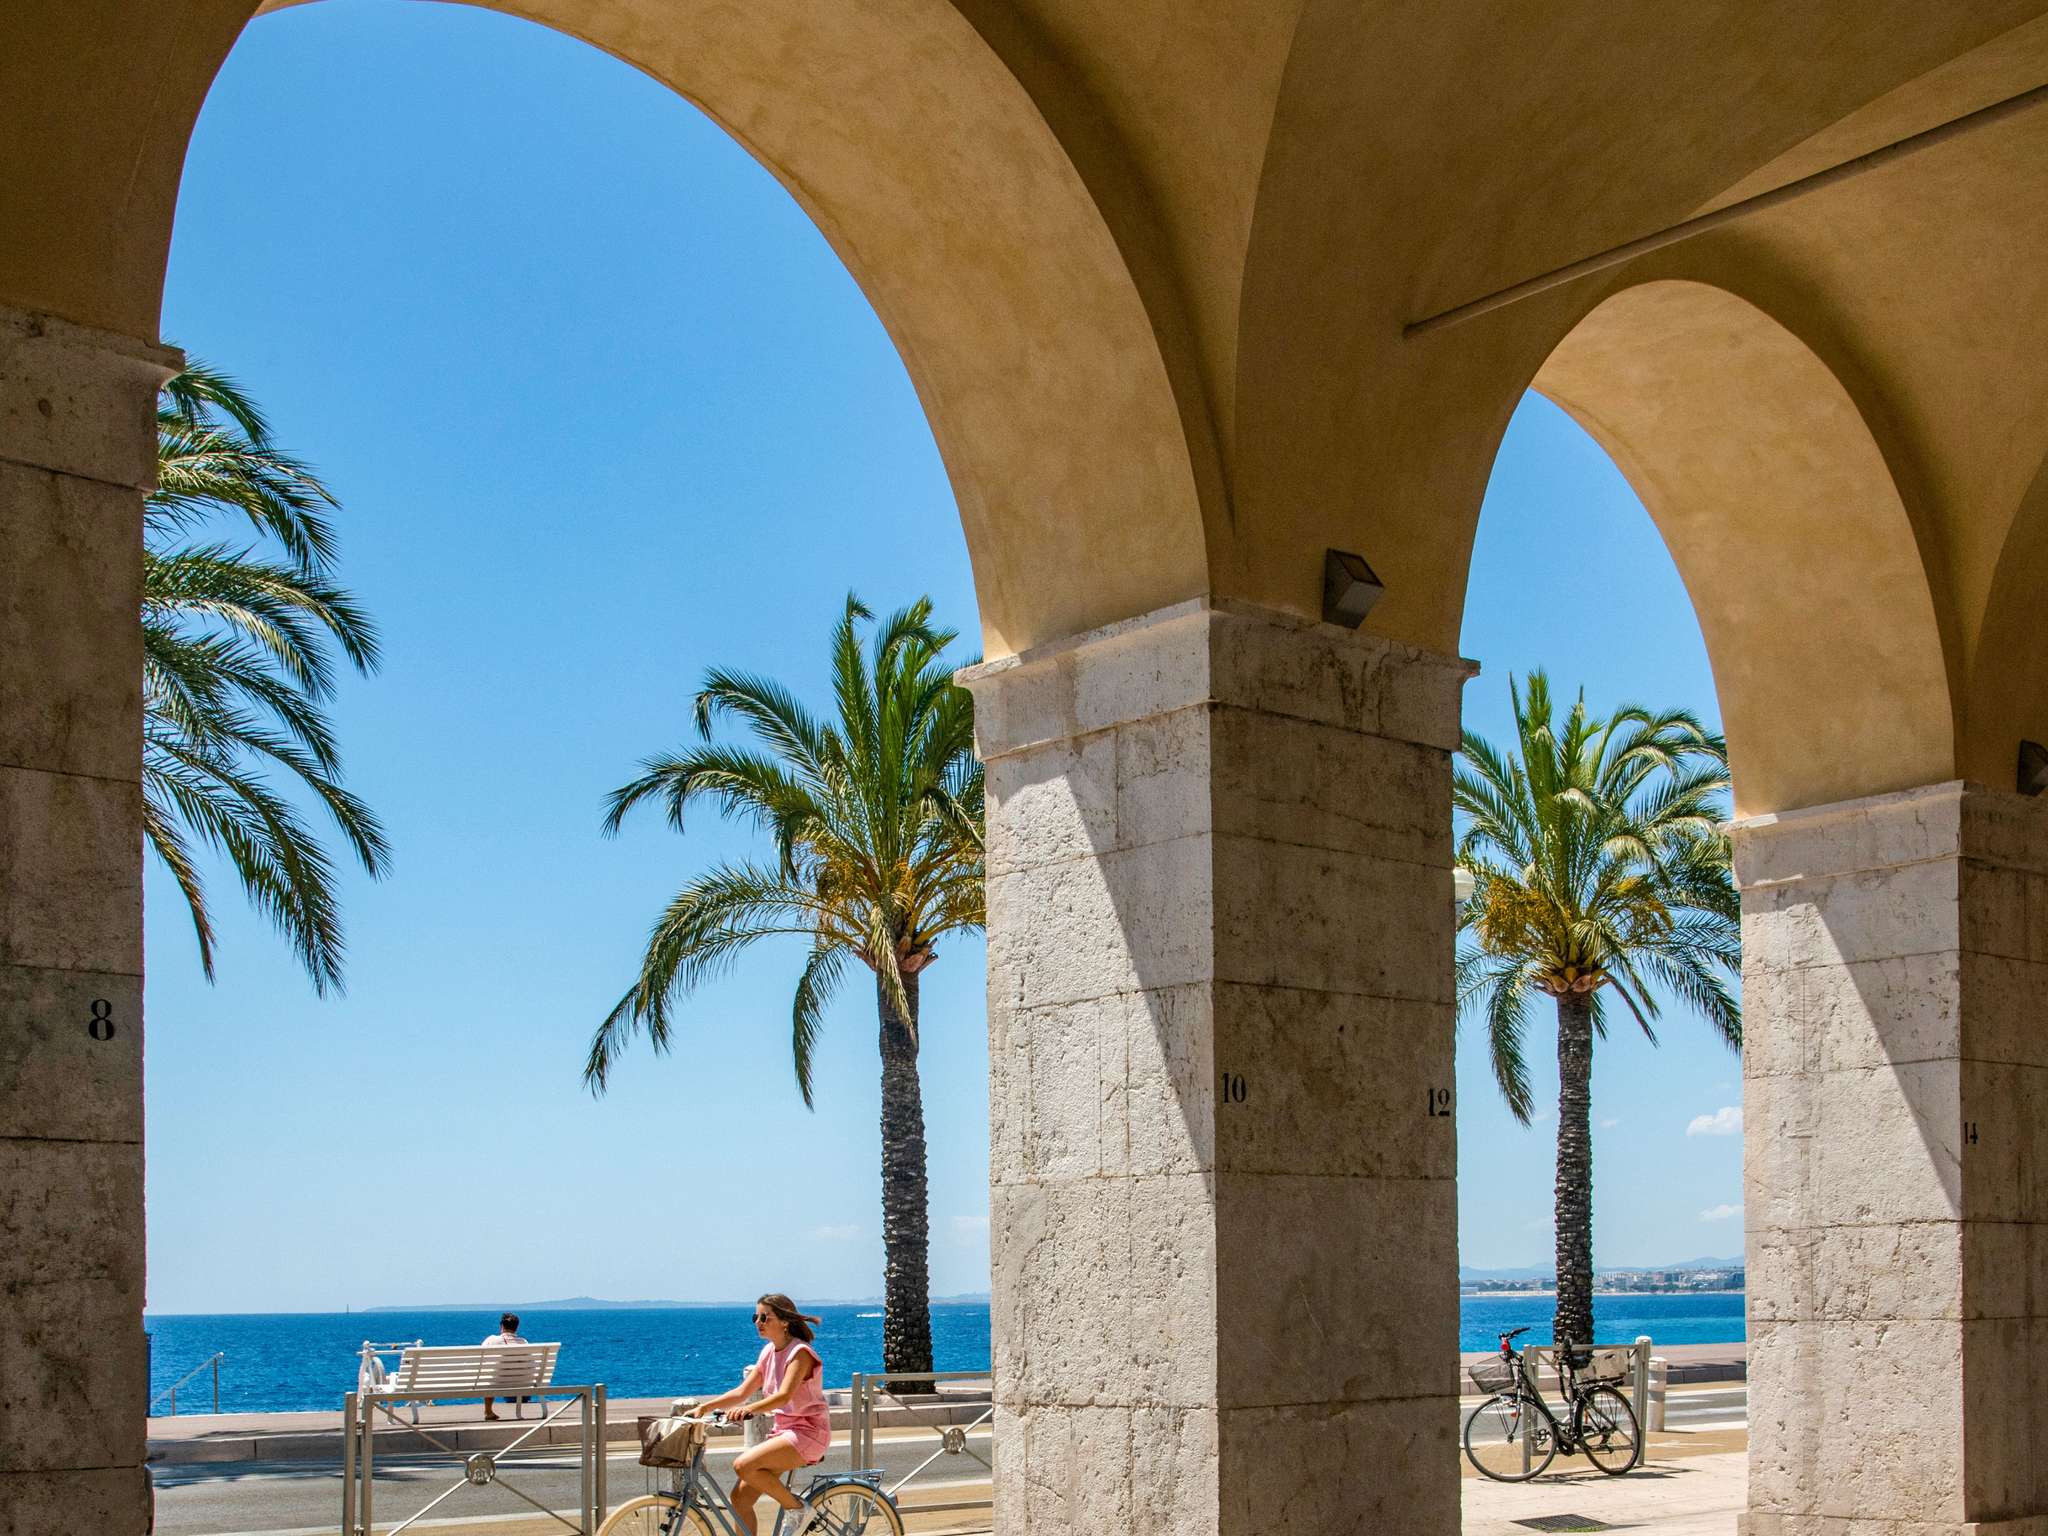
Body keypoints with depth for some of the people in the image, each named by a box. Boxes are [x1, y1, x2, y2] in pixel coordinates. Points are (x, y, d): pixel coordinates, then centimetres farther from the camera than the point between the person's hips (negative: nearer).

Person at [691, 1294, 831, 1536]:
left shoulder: (800, 1352, -14)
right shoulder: (769, 1352, 11)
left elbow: (784, 1395, -28)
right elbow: (742, 1392, 9)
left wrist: (749, 1409, -44)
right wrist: (704, 1406, -3)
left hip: (807, 1432, -8)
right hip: (783, 1431, 8)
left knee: (743, 1465, -27)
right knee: (740, 1497, -3)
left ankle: (798, 1509, -10)